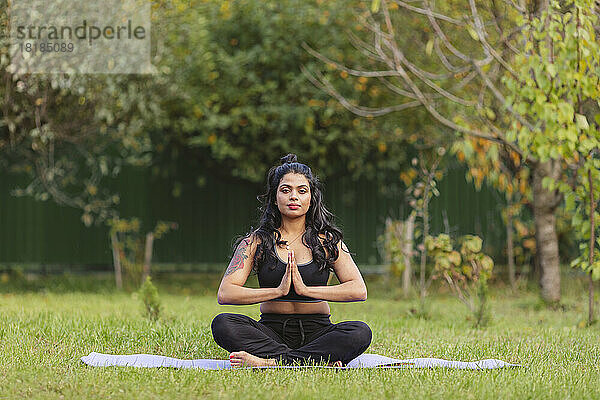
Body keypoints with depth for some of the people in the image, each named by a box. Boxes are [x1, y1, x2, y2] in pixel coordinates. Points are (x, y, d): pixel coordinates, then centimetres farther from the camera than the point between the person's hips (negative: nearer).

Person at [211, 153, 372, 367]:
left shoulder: (327, 241, 5)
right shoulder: (257, 241, 4)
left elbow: (359, 291, -8)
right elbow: (225, 294, -7)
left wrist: (306, 290, -18)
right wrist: (278, 291, -18)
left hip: (316, 331, 0)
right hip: (272, 331, 0)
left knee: (360, 332, -30)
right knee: (222, 323, -29)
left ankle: (268, 362, -35)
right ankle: (321, 361, -34)